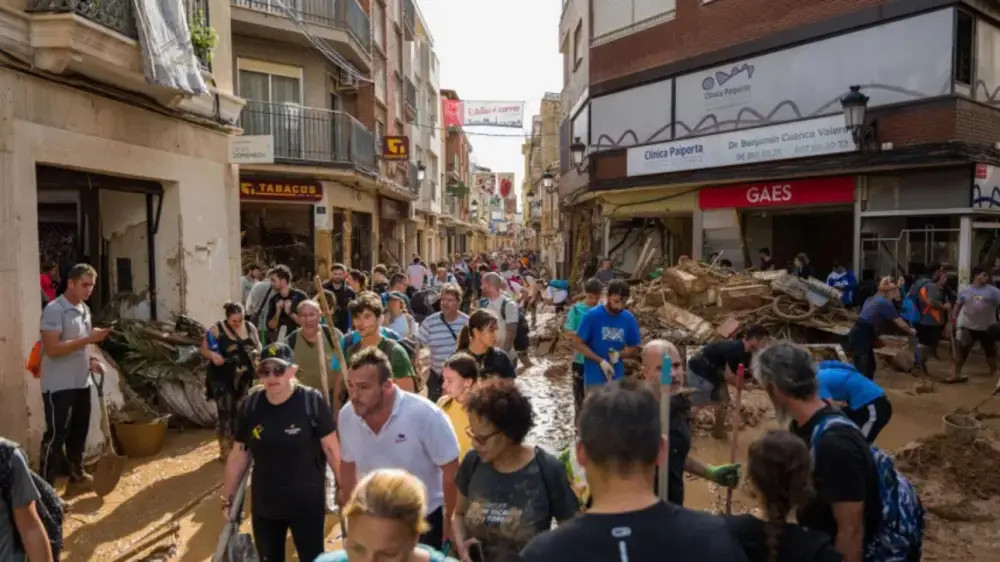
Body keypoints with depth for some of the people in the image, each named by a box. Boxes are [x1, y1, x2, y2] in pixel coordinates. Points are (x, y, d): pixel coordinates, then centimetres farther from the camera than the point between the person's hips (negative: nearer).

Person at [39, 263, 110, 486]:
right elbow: (51, 349, -24)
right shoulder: (54, 310, -17)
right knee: (56, 435, -2)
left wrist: (90, 359, 3)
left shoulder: (84, 309, 11)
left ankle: (76, 472, 33)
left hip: (81, 382, 8)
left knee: (79, 431, 18)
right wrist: (88, 339, -27)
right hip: (59, 386, -8)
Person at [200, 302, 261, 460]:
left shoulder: (250, 328, 3)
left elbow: (258, 347, 13)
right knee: (226, 414, -4)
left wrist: (254, 353, -10)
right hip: (222, 379, -4)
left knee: (241, 414, 11)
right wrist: (212, 355, -25)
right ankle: (225, 451, 7)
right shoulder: (216, 330, -8)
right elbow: (204, 349, -4)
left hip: (244, 378, 4)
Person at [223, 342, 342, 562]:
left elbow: (332, 449, -11)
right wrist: (228, 498, 8)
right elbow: (239, 455, 3)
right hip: (264, 505, 3)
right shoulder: (250, 405, -6)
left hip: (307, 503, -3)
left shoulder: (313, 401, -17)